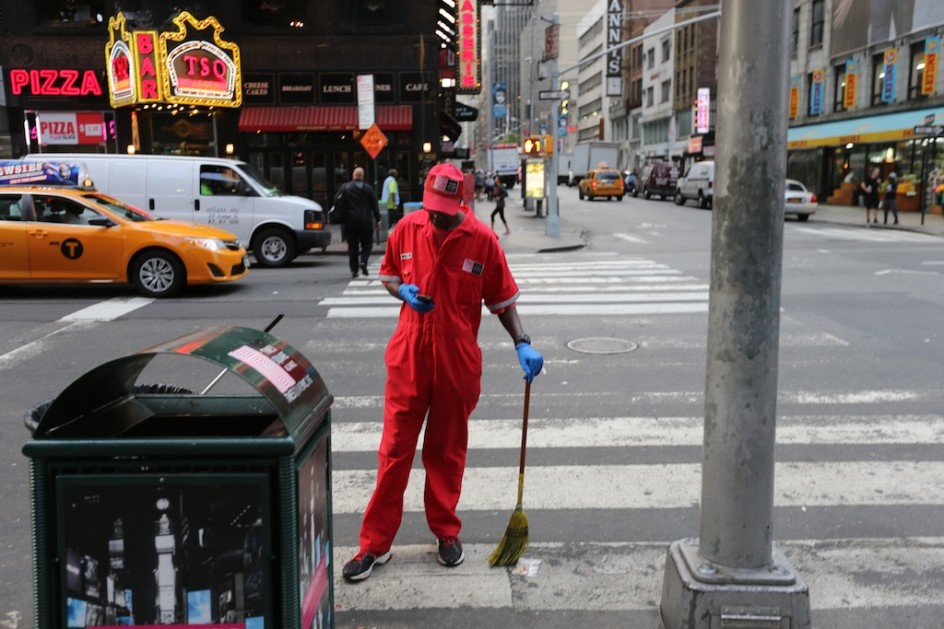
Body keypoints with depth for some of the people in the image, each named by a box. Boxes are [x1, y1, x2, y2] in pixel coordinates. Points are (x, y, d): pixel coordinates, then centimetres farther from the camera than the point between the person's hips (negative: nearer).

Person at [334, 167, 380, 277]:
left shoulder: (345, 188, 1)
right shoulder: (368, 188, -1)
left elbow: (337, 203, -1)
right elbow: (374, 205, 1)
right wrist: (377, 220, 8)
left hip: (350, 222, 1)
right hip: (366, 221, -1)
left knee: (352, 246, 8)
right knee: (367, 243, 11)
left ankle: (354, 270, 5)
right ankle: (363, 261, -13)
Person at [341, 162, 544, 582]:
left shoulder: (482, 239, -7)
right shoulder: (407, 228, -1)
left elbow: (502, 300, 1)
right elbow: (388, 276, 13)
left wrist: (522, 343, -11)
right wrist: (404, 292, -9)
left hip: (458, 361, -1)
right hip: (409, 357, 1)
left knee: (447, 452, 12)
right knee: (394, 450, 5)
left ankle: (447, 532, 30)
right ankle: (376, 543, 15)